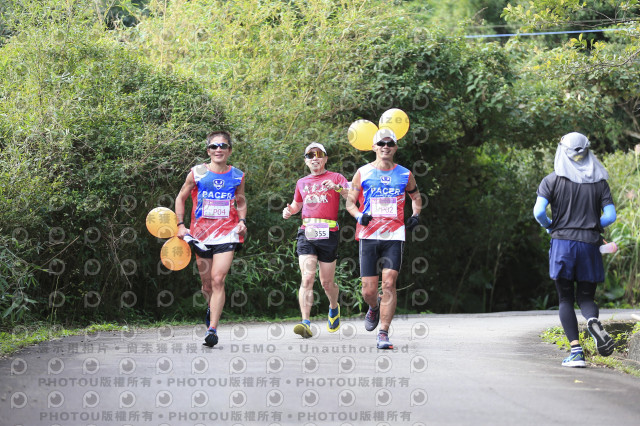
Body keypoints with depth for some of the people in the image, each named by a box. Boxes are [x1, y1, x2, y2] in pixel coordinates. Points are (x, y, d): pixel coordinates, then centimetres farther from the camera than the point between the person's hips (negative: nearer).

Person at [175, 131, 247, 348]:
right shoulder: (197, 173, 1)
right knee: (207, 283, 10)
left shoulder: (237, 176, 5)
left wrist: (242, 220, 5)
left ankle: (212, 329, -17)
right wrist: (180, 225, 3)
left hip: (227, 234, -1)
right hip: (201, 234, 1)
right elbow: (181, 198, 12)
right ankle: (212, 307, 44)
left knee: (218, 280, -15)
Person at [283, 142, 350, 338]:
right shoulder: (302, 183, 19)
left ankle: (334, 307, 39)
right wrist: (289, 210, 13)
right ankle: (306, 323, -22)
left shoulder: (336, 178, 7)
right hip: (306, 233, 2)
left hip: (328, 234, -2)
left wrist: (337, 188, -24)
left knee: (327, 283, 6)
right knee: (307, 278, -15)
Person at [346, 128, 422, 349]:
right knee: (368, 291, 0)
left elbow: (416, 196, 27)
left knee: (389, 283, -14)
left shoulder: (405, 175, 9)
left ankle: (383, 333, -10)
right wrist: (359, 216, -10)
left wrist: (415, 215, 8)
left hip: (394, 236, 0)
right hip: (368, 237, 0)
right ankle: (374, 307, 37)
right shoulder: (363, 173, 6)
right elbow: (350, 201, 11)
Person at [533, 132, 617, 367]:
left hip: (562, 243, -2)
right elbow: (610, 216, 0)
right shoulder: (599, 181, 6)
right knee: (586, 297, 12)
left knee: (565, 299, 6)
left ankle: (576, 351, -5)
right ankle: (594, 322, -23)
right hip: (589, 244, 2)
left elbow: (538, 212, -9)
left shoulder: (552, 180, 1)